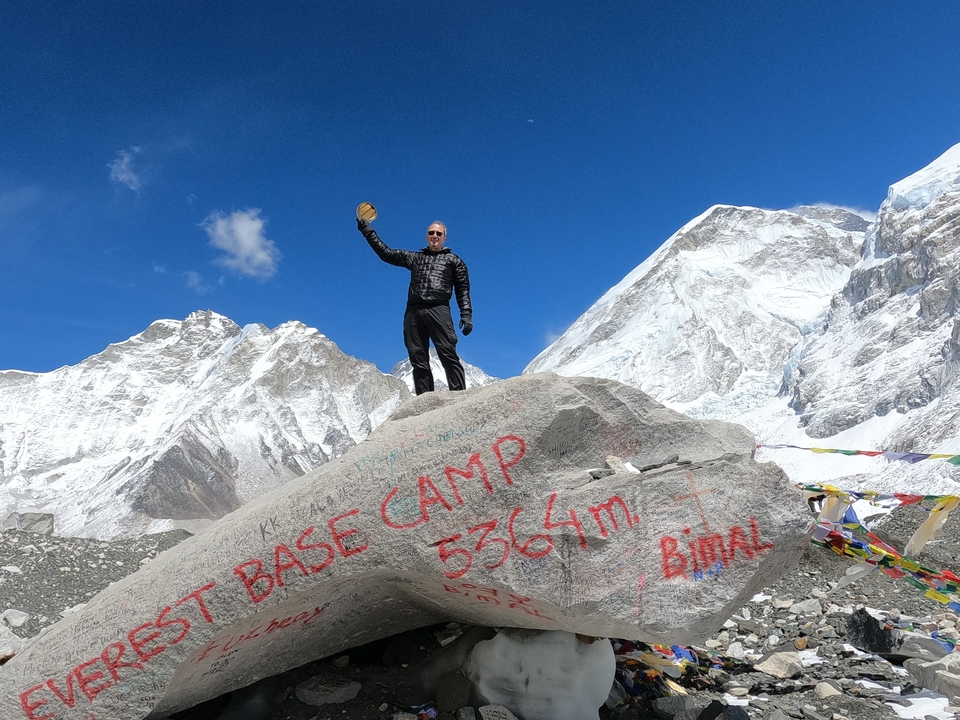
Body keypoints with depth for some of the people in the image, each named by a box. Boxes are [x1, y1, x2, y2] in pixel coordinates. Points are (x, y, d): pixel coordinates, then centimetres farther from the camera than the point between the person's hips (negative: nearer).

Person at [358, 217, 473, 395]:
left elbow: (463, 290, 11)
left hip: (438, 311, -3)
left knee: (448, 356, -16)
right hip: (413, 313, 4)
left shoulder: (454, 260, 19)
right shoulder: (414, 257, 26)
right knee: (418, 361, -3)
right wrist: (366, 230, 26)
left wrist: (466, 315, -3)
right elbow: (386, 253, 27)